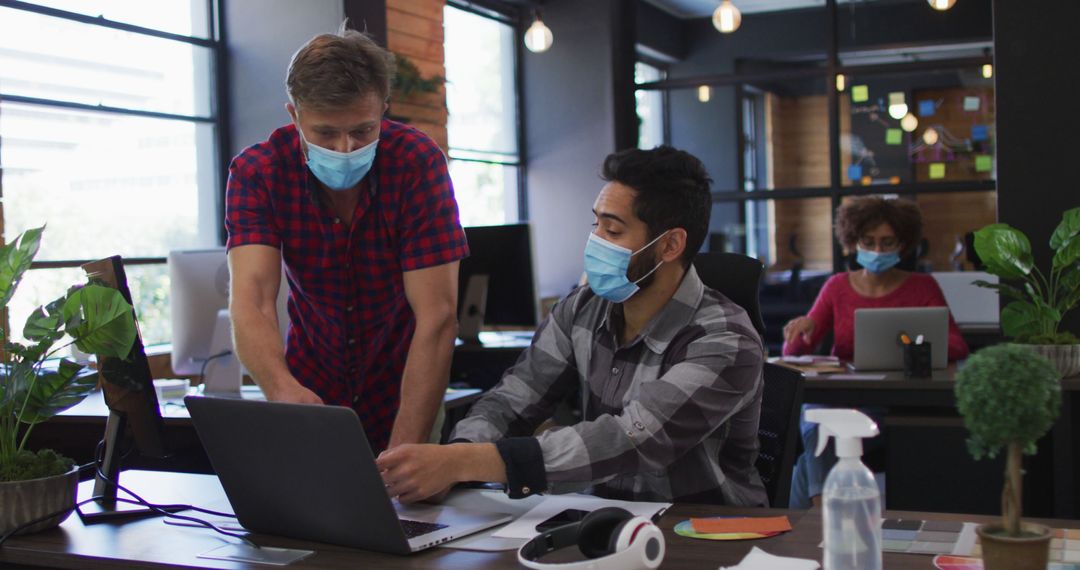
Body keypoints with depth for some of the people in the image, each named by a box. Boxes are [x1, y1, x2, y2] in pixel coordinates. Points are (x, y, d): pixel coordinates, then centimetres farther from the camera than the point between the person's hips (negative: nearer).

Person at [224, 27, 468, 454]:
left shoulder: (417, 162, -19)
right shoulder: (257, 172, -14)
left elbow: (437, 317, -23)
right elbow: (251, 300, -26)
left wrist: (402, 454, -33)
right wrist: (284, 389, -47)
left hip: (401, 392, -1)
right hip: (309, 390, 1)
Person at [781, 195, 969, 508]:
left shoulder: (922, 287, 9)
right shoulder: (838, 286, 14)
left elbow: (958, 347, -2)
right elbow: (794, 352, 8)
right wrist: (801, 327, -16)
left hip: (891, 403, -2)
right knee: (817, 421, -36)